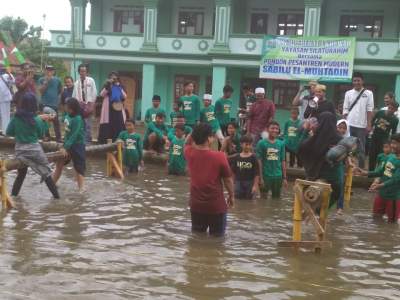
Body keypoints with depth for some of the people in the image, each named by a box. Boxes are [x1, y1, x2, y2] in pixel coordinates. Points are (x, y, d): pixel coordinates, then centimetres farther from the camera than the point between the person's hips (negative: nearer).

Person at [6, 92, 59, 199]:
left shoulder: (16, 118, -6)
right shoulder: (37, 120, -14)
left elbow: (8, 132, 1)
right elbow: (41, 135, 0)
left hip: (20, 149, 3)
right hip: (34, 149, -3)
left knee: (21, 173, 22)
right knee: (46, 172, 9)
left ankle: (13, 194, 24)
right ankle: (56, 195, 11)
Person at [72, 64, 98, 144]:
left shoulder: (91, 81, 3)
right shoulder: (77, 83, 12)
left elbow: (94, 93, 0)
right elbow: (74, 95, 13)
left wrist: (91, 104, -6)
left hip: (88, 104, -3)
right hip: (79, 105, 3)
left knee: (87, 124, -6)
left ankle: (87, 140, -1)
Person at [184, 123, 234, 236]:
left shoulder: (190, 153, -9)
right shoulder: (219, 157, -19)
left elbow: (188, 142, 17)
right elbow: (228, 180, -7)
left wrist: (197, 132, 6)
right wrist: (231, 196, 8)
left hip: (196, 205, 4)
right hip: (216, 206, -4)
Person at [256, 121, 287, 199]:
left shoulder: (281, 143, 4)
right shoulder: (262, 143, -5)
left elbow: (283, 161, 8)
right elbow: (259, 161, -6)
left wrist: (284, 177, 7)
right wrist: (260, 177, -9)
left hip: (278, 176, 3)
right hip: (266, 176, -3)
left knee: (276, 198, 12)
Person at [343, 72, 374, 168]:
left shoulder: (368, 93, 1)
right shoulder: (348, 93, 8)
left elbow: (369, 110, -1)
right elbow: (345, 110, 8)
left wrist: (369, 124, -6)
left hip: (361, 125, -2)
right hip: (349, 125, 2)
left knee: (361, 148, 4)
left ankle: (361, 168, 11)